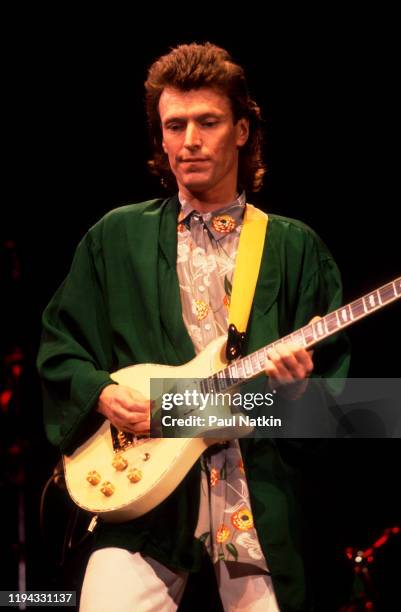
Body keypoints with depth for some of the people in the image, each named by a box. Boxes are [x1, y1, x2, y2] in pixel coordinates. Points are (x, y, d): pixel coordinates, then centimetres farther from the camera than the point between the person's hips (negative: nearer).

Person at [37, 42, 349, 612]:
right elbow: (59, 349, 11)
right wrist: (102, 393, -7)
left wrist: (299, 387, -13)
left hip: (264, 502, 1)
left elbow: (339, 380, 8)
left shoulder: (296, 248, 8)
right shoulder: (116, 237, 9)